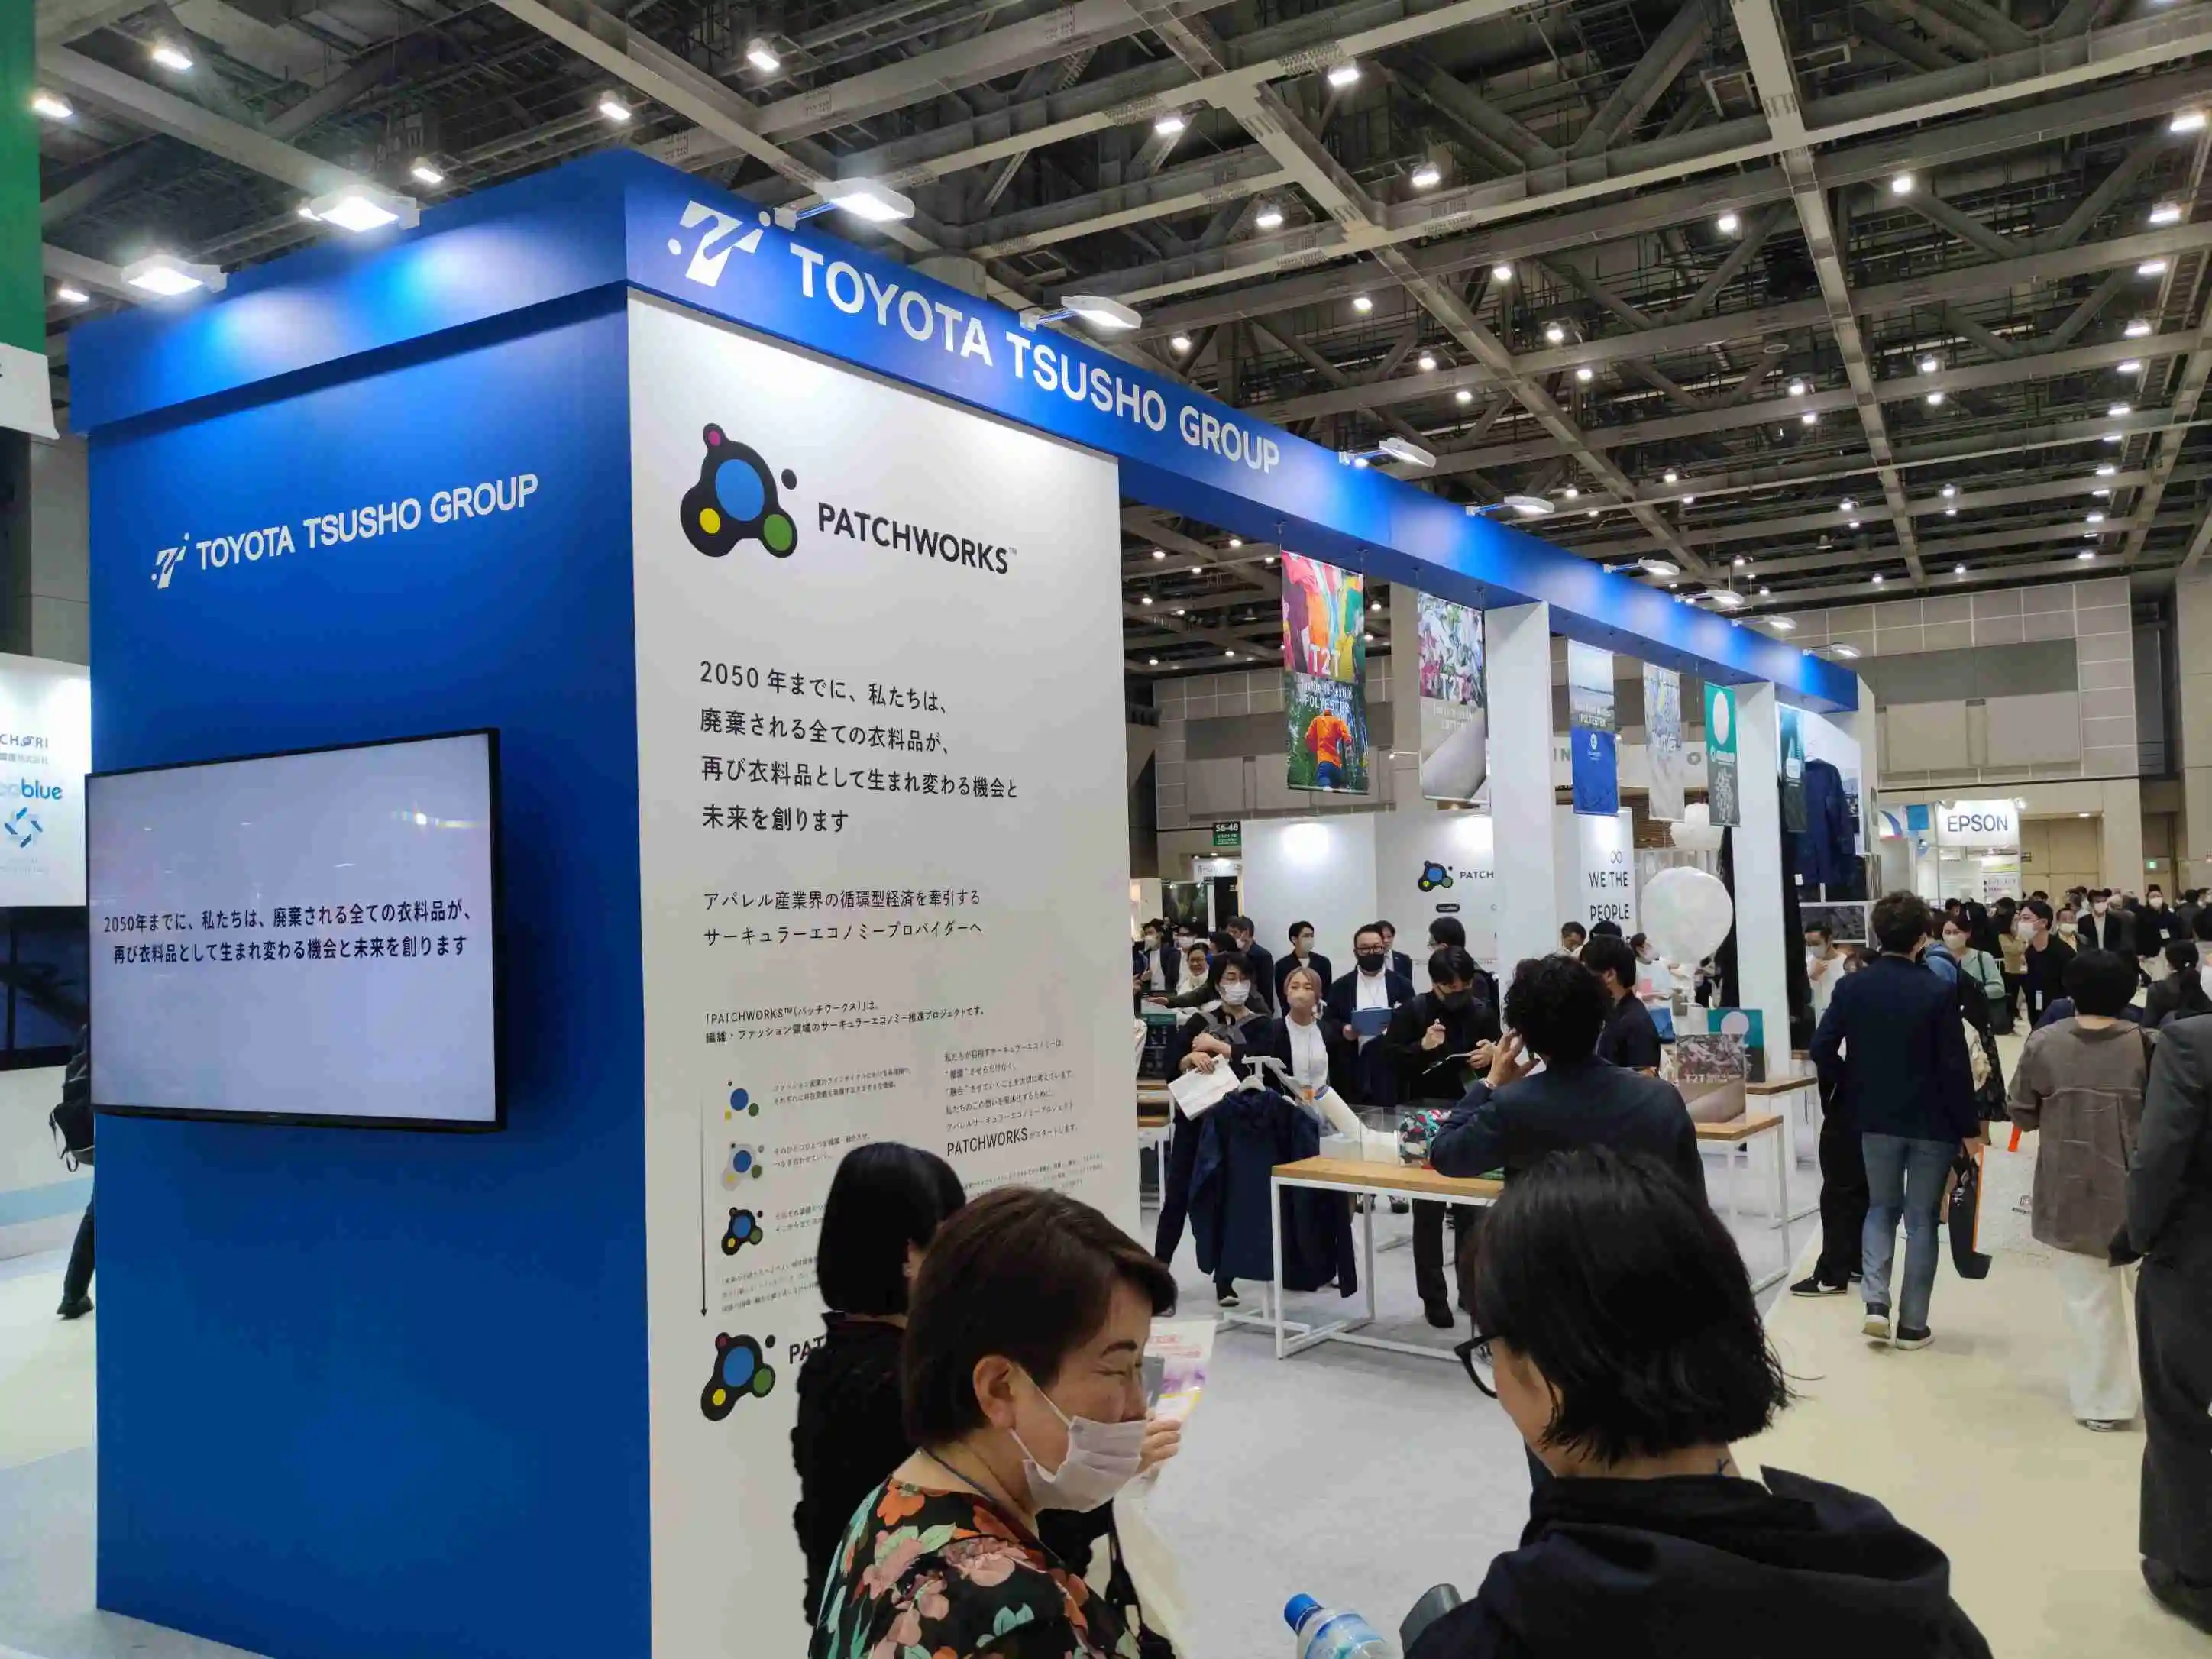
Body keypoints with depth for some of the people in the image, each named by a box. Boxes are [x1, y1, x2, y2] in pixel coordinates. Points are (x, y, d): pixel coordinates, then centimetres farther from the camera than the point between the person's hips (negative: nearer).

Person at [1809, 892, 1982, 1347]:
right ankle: (1912, 1324, 12)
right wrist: (1969, 1127, -4)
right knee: (1921, 1219, 8)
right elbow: (1955, 1066, -14)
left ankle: (1876, 1302, 4)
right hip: (1932, 1121, -2)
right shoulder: (1939, 992, -14)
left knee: (1881, 1208, 19)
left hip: (1876, 1119, 3)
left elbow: (1822, 1050, -7)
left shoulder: (1852, 987, -5)